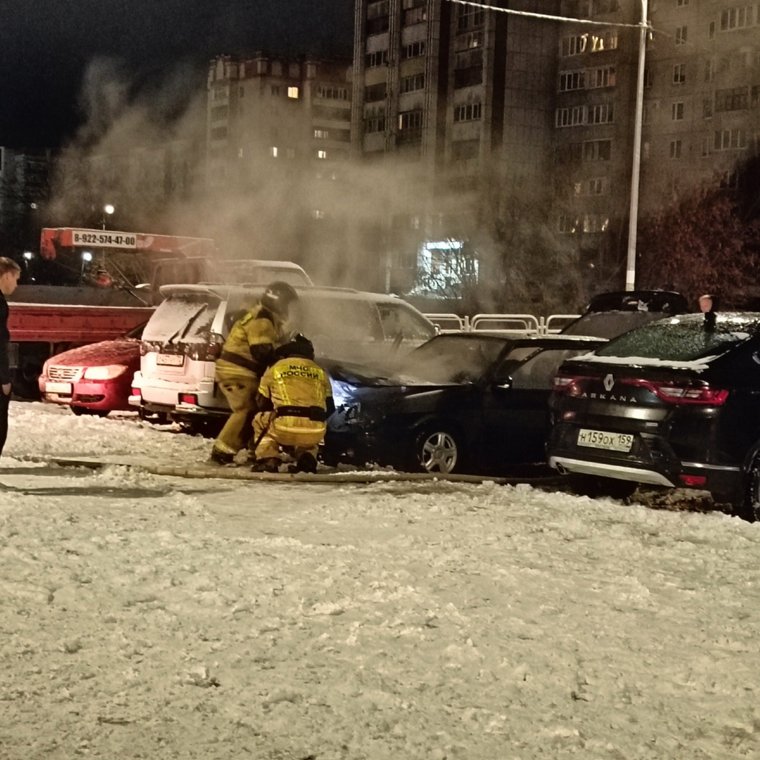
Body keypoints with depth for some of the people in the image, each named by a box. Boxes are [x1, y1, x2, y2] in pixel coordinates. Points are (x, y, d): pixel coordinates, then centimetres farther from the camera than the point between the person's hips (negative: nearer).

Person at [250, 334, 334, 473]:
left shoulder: (274, 369, 15)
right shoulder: (320, 372, 19)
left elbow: (262, 404, 23)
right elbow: (329, 408, 24)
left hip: (285, 429, -2)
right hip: (314, 433, 2)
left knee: (260, 420, 30)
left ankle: (268, 460, 12)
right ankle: (306, 459, 11)